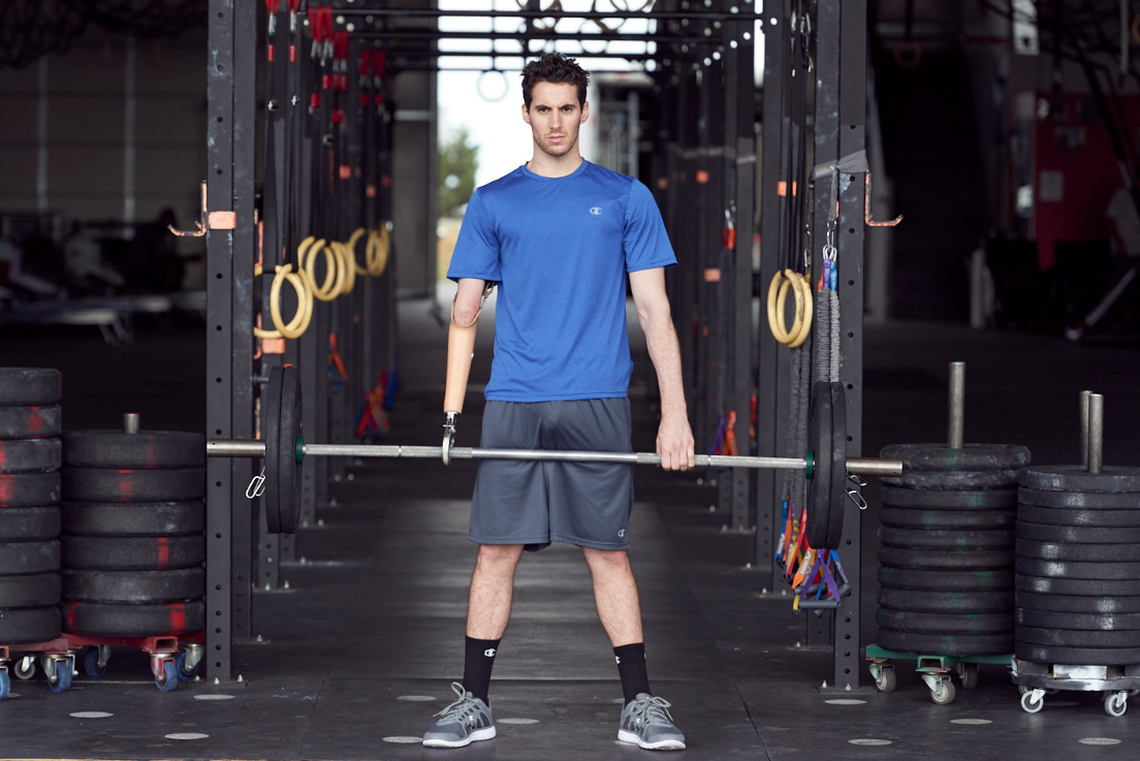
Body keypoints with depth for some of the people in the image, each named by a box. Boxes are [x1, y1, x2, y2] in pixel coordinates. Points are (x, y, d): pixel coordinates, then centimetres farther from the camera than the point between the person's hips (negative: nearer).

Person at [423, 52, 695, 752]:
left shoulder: (626, 199, 6)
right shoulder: (493, 203, 9)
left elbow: (655, 310, 4)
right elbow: (466, 313, 10)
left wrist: (675, 414, -3)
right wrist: (451, 414, 3)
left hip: (596, 404, -1)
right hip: (513, 404, 1)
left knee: (608, 551, 1)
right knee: (496, 550, 1)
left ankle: (640, 704, 7)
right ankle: (474, 703, 9)